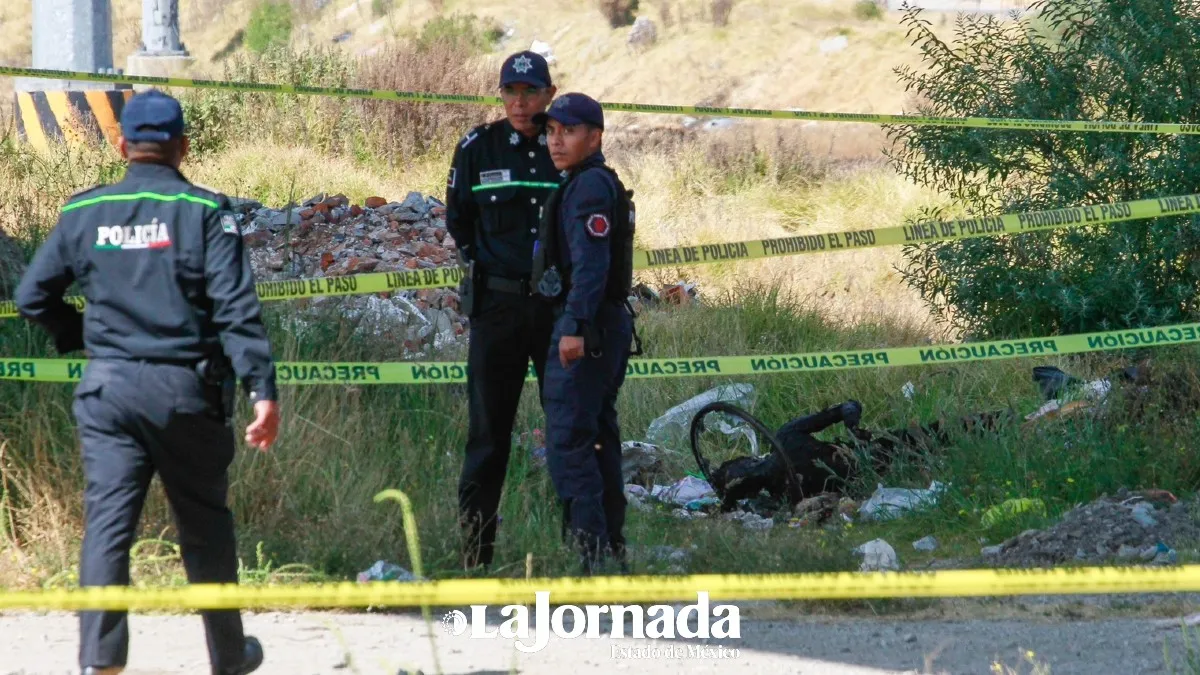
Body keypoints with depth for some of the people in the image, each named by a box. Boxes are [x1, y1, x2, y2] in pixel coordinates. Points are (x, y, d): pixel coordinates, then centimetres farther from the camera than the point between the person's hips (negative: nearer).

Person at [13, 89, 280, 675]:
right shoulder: (204, 211, -4)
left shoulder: (83, 212, 5)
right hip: (187, 389, -1)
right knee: (205, 526, 13)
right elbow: (237, 308, -12)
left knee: (106, 523, -1)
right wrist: (262, 389, -14)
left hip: (108, 387, 1)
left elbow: (31, 296, 10)